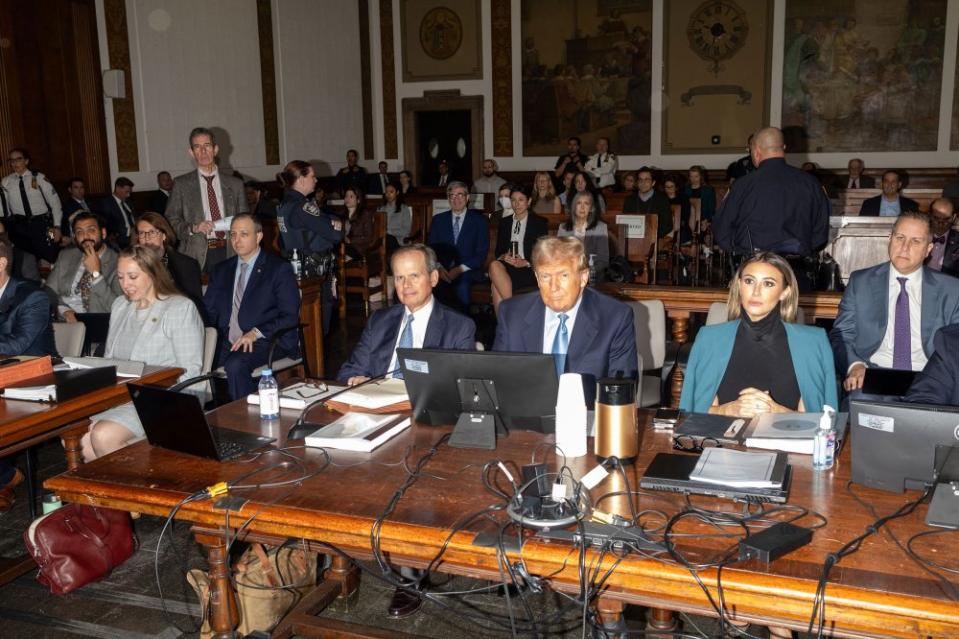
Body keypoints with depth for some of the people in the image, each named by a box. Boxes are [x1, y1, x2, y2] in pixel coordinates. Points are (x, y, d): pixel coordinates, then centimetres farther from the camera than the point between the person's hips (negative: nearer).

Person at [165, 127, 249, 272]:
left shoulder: (235, 184, 12)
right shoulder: (181, 184, 8)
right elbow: (171, 220, 5)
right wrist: (193, 228, -14)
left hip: (228, 253, 1)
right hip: (196, 255, -1)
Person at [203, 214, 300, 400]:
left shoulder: (279, 269, 2)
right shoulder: (221, 270, 20)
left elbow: (290, 317, -5)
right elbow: (208, 311, 17)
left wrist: (256, 333, -18)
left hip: (265, 342, -5)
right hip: (226, 344, 5)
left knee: (236, 365, -34)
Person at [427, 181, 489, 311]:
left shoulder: (479, 220, 7)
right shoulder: (438, 219, 15)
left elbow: (482, 253, 1)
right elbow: (431, 248, 9)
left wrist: (460, 269, -13)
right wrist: (438, 267, -11)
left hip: (468, 270, -2)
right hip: (442, 270, 2)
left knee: (462, 284, -35)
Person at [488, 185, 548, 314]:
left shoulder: (540, 222, 9)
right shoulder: (504, 223, 21)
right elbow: (498, 250, 18)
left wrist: (526, 263, -15)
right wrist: (503, 257, -7)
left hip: (530, 270, -4)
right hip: (507, 267, 4)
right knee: (494, 265, -36)